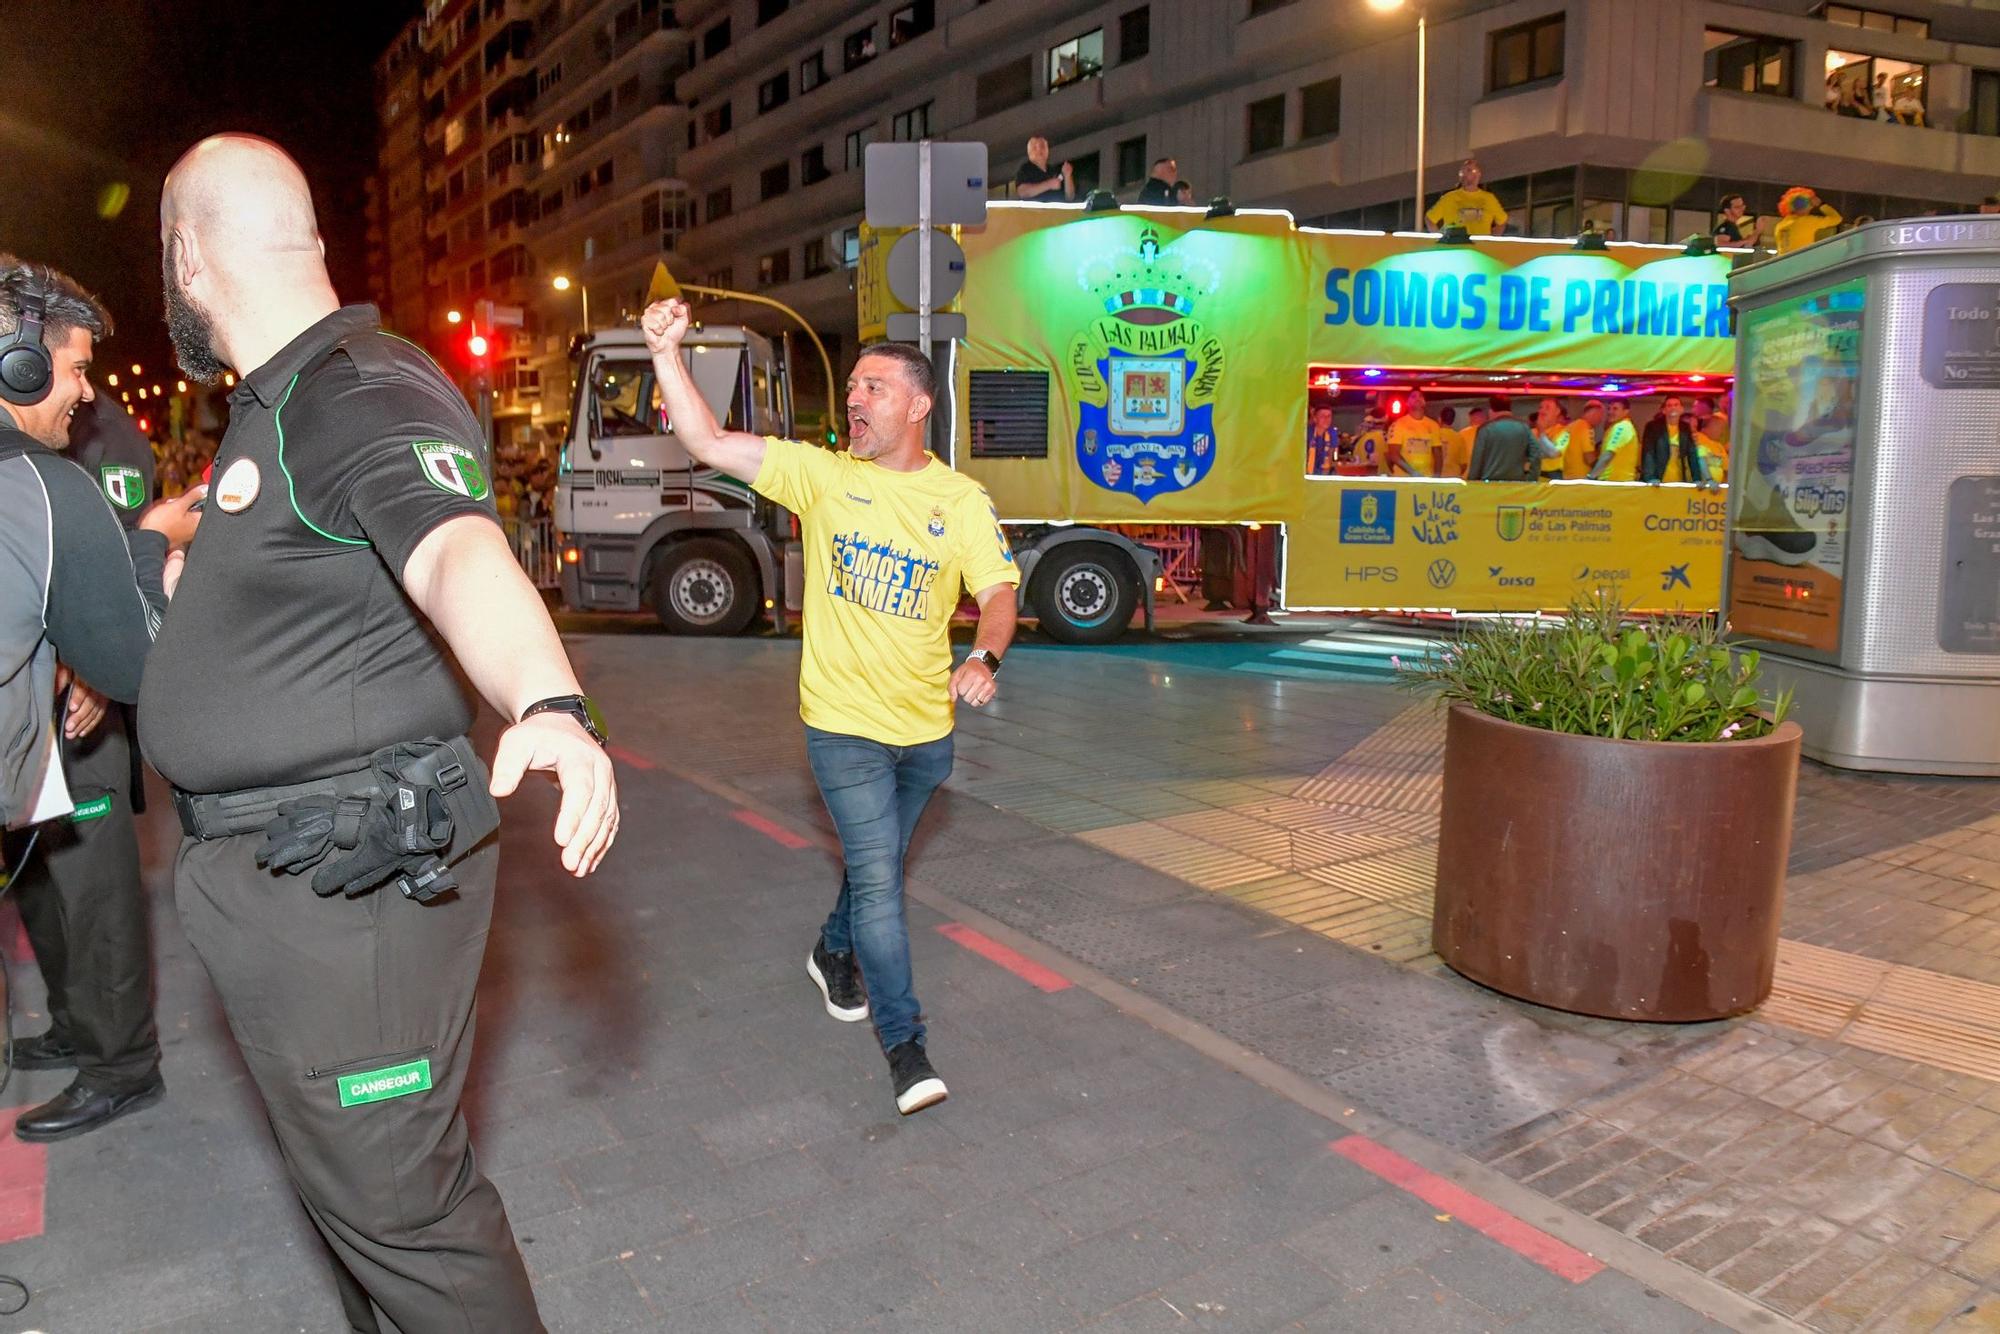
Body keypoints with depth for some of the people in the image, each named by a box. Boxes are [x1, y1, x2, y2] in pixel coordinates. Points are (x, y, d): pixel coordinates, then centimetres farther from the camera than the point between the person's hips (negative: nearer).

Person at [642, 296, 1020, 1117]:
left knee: (878, 863, 21)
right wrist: (667, 354, -23)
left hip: (927, 728, 3)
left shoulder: (961, 498, -2)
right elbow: (711, 444, -12)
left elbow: (998, 591, -8)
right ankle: (904, 1043, 7)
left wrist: (984, 659, -27)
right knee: (878, 878, -5)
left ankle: (835, 955, 50)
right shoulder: (821, 474, -5)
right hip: (846, 725, -3)